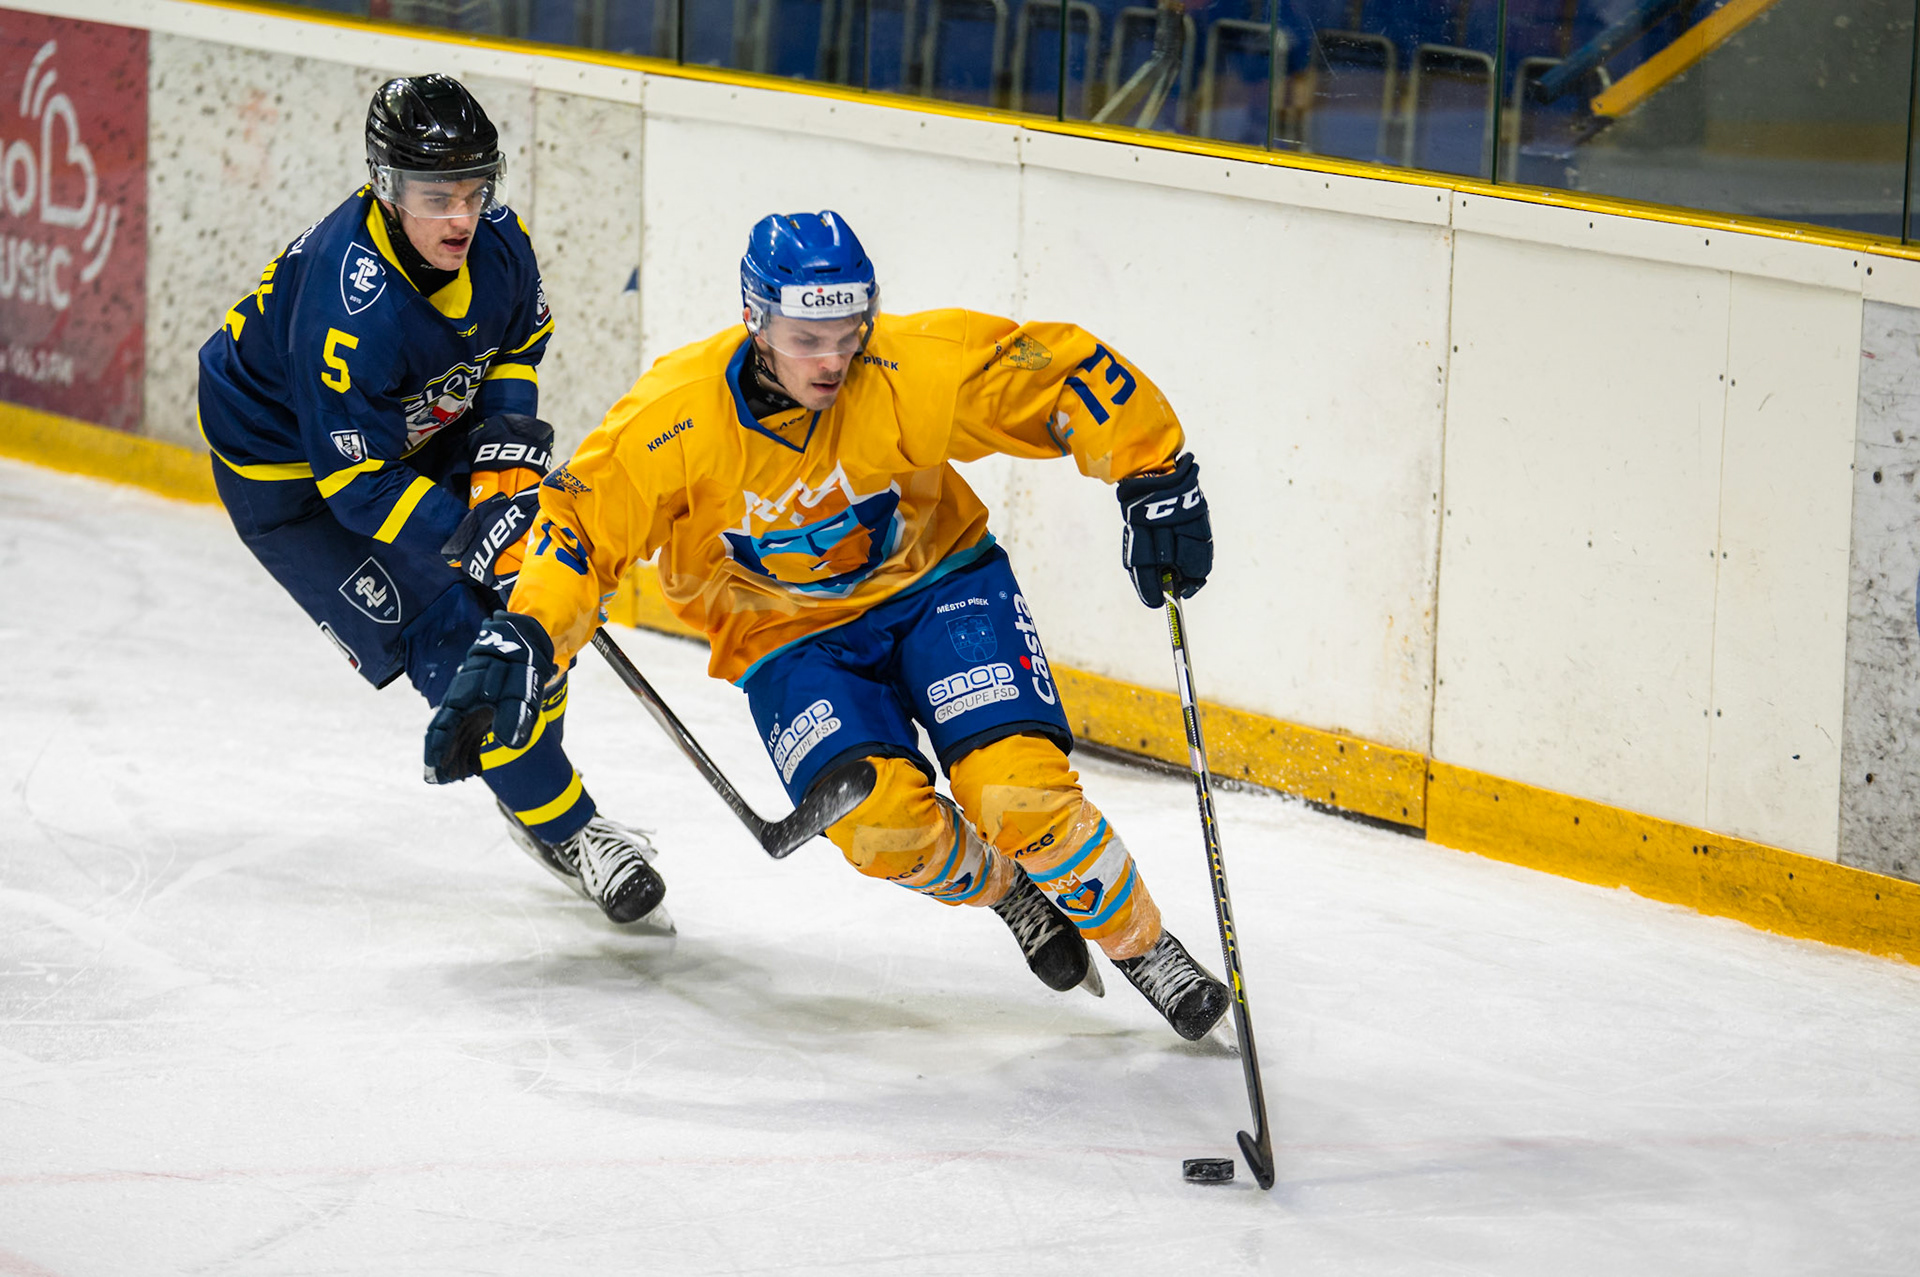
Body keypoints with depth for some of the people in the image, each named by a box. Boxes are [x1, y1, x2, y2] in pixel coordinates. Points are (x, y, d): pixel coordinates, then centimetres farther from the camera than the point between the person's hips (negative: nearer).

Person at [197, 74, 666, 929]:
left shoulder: (497, 242, -18)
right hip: (286, 467, -7)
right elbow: (356, 482, -33)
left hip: (417, 431, 7)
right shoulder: (349, 304, -39)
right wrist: (468, 535, -38)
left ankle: (530, 774, 24)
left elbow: (520, 337, 6)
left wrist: (508, 432, -10)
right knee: (446, 630, -13)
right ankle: (563, 827, -4)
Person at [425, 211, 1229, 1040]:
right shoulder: (675, 419, -23)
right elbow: (580, 524, -16)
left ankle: (1141, 945, 4)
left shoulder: (916, 369, -24)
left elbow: (1065, 368, -15)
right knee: (881, 820, -25)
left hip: (938, 583, 0)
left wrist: (1155, 481, -21)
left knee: (1016, 790, -22)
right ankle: (1005, 892, 9)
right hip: (791, 639, 0)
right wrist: (519, 644, -28)